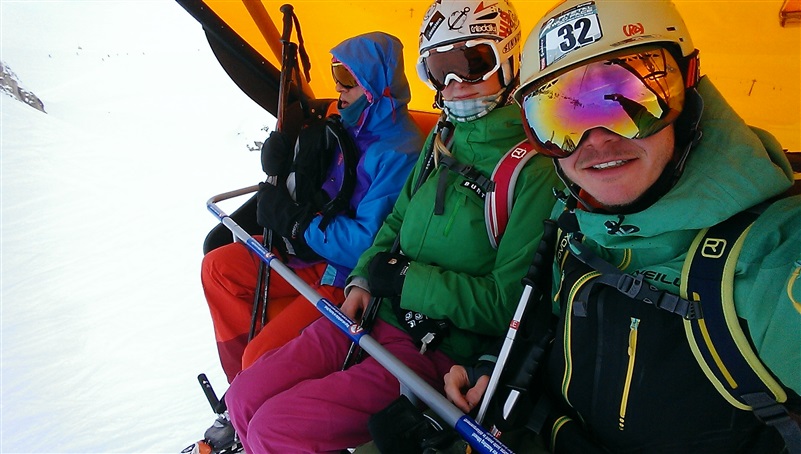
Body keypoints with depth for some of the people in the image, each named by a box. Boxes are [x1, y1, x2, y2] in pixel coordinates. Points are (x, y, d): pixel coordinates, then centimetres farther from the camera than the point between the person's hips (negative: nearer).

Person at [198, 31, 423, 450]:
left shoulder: (398, 153, -22)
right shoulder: (352, 127, 4)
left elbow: (368, 243, -26)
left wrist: (299, 222, -19)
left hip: (352, 278, -9)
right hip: (315, 255, 10)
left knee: (263, 359, -19)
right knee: (218, 266, 5)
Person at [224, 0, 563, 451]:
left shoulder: (533, 172, -16)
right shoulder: (441, 142, 8)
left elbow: (508, 303, -18)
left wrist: (405, 279, -15)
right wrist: (364, 279, 2)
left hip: (437, 350, -7)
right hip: (373, 314, 7)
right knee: (246, 398, 2)